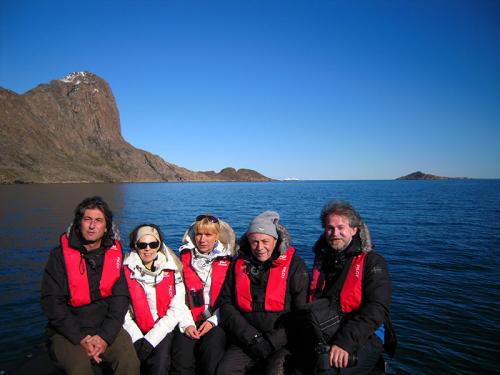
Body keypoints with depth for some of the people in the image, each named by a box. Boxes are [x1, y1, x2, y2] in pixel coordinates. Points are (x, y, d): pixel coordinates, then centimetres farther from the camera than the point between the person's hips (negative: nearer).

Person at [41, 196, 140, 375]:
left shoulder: (114, 254, 0)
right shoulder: (60, 255, -4)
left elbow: (120, 297, -3)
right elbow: (52, 302, -7)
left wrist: (105, 336, -15)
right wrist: (80, 339, -15)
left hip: (106, 328, 1)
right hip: (68, 331, -1)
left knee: (129, 360, -19)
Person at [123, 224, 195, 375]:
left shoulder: (171, 270, 0)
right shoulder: (126, 270, -1)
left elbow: (176, 310, -5)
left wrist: (150, 340, -13)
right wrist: (138, 340, -17)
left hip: (163, 329, 0)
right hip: (135, 332, 0)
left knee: (160, 362, -23)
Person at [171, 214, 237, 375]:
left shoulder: (227, 261, 7)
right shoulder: (184, 259, 9)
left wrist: (213, 321, -6)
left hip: (216, 321, -1)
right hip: (189, 321, 1)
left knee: (212, 352, -26)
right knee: (182, 354, -24)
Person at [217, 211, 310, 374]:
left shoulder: (294, 265, -1)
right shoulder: (239, 264, 8)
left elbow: (301, 312, -4)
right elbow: (226, 304, 5)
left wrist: (272, 342, -10)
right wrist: (252, 338, -5)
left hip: (283, 341, -2)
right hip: (246, 341, 3)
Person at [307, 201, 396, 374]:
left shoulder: (372, 262, -2)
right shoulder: (321, 259, 15)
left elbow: (376, 309, -14)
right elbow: (310, 298, 19)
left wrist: (345, 341, -25)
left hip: (363, 338, -4)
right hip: (321, 336, 4)